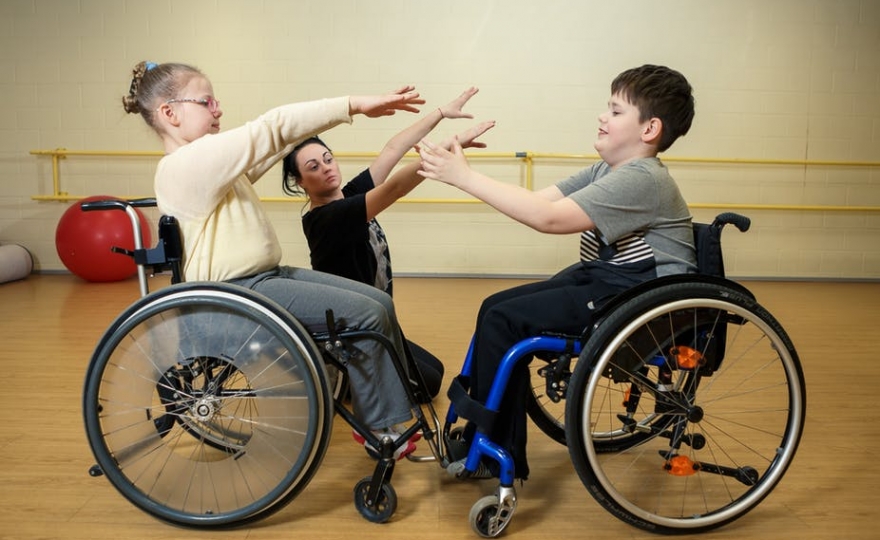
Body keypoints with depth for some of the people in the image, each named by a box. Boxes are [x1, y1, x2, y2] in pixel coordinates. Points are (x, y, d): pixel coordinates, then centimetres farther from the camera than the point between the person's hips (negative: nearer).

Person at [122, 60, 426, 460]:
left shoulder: (209, 160, 14)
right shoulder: (186, 165, -17)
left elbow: (274, 140, 9)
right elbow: (271, 130, -23)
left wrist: (348, 110, 0)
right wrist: (352, 105, -22)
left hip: (268, 276, 10)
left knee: (381, 303, 2)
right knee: (366, 315, -17)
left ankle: (394, 409, 13)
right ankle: (379, 429, 1)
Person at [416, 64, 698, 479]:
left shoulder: (641, 179, -20)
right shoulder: (606, 171, 10)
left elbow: (547, 218, -28)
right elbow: (540, 199, 1)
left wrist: (465, 176, -25)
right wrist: (461, 173, -9)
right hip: (602, 278, 10)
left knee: (503, 321, -16)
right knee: (495, 307, 0)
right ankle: (485, 437, 9)